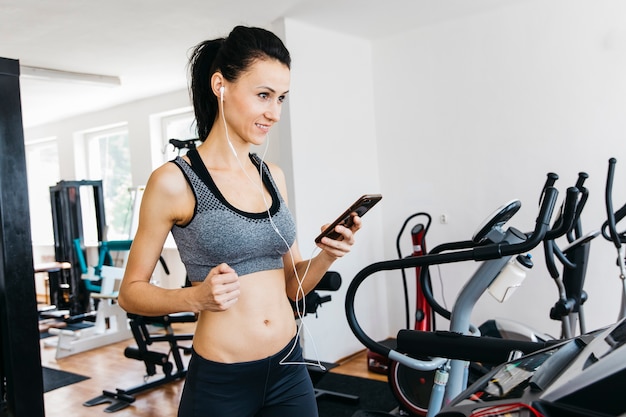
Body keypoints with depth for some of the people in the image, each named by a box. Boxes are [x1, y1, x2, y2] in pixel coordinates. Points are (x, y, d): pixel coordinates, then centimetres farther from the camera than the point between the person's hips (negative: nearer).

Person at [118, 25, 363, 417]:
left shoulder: (273, 176, 3)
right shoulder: (174, 181, -12)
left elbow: (291, 285, 9)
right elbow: (131, 291, -6)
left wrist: (326, 256, -10)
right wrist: (196, 297, -23)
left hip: (290, 371, 5)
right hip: (219, 383, -5)